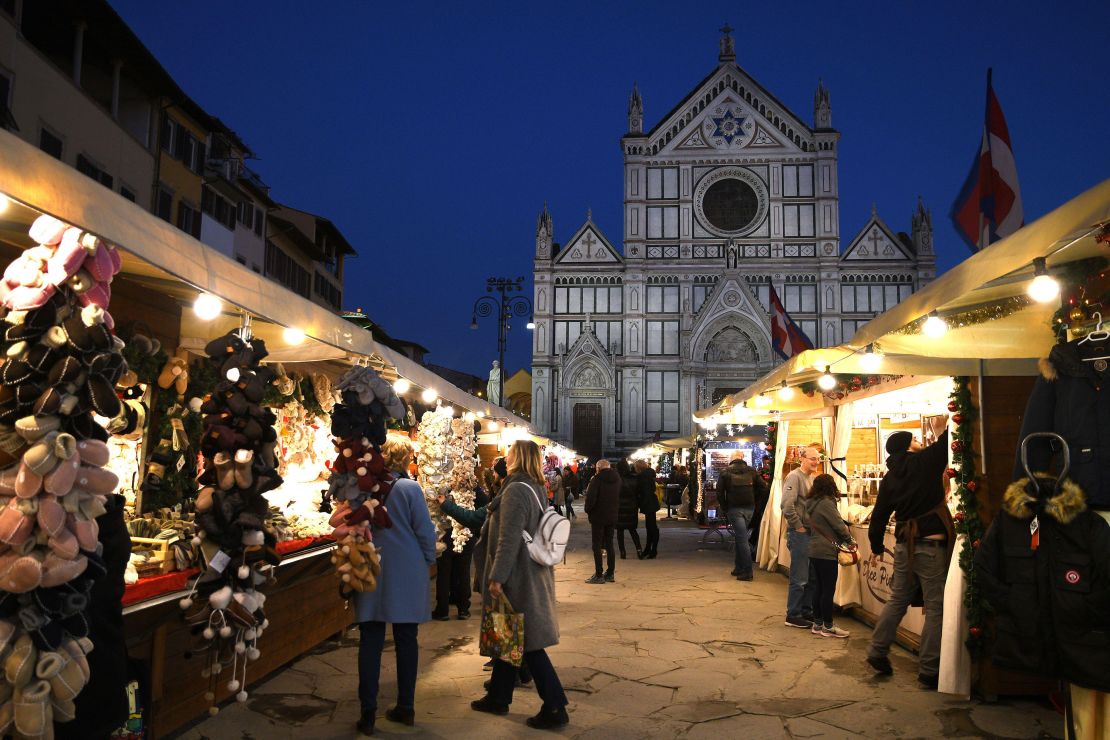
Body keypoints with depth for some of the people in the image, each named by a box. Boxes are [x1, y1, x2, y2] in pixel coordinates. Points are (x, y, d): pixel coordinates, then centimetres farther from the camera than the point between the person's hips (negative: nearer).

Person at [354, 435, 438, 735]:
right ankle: (406, 708, 19)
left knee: (371, 641, 7)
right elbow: (424, 528, -7)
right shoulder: (410, 488, -10)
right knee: (406, 640, 10)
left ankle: (368, 713, 9)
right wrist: (430, 561, 8)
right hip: (407, 574, -1)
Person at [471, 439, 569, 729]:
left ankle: (554, 707, 3)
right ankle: (498, 697, 31)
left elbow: (509, 539, -24)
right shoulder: (535, 489, 10)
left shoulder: (515, 490, -20)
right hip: (531, 575, 10)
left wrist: (497, 577, -21)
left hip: (519, 577, -10)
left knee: (528, 643, -2)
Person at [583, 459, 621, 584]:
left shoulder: (597, 479, -15)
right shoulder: (617, 479, 5)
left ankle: (599, 575, -1)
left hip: (598, 517, -6)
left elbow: (591, 498, -16)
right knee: (609, 545, 13)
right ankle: (610, 574, 16)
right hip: (612, 516, 6)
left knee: (597, 545, -1)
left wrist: (588, 510, -1)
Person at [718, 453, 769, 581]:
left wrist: (724, 507, 5)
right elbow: (763, 489, 2)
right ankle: (738, 568, 20)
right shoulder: (752, 472, 4)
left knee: (742, 538, -3)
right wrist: (752, 498, 14)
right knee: (740, 537, 16)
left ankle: (747, 572, -5)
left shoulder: (726, 473, -3)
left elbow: (719, 491, -6)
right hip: (749, 508, 3)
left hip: (734, 508, -3)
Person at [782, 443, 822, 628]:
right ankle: (793, 616, 7)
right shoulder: (794, 477, -13)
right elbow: (787, 506, -23)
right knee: (799, 577, -2)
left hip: (812, 533, 9)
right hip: (799, 534, -9)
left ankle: (807, 611, 27)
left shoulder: (813, 478, 13)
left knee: (812, 576, 15)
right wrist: (799, 527, -16)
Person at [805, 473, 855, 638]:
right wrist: (850, 540, 3)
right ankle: (827, 627, 5)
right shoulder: (826, 503, -16)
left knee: (820, 587, 14)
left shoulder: (811, 503, 9)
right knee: (828, 589, -1)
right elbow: (838, 524, -13)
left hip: (814, 550, 9)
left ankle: (817, 624, 20)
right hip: (827, 552, -9)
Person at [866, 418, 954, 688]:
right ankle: (929, 671, 3)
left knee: (897, 600, 17)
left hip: (904, 546, 6)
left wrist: (877, 546, 23)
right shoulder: (925, 461, -7)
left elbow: (879, 516, 12)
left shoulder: (889, 478, 8)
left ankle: (877, 651, 19)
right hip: (931, 545, -6)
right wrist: (942, 431, 16)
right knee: (935, 607, 1)